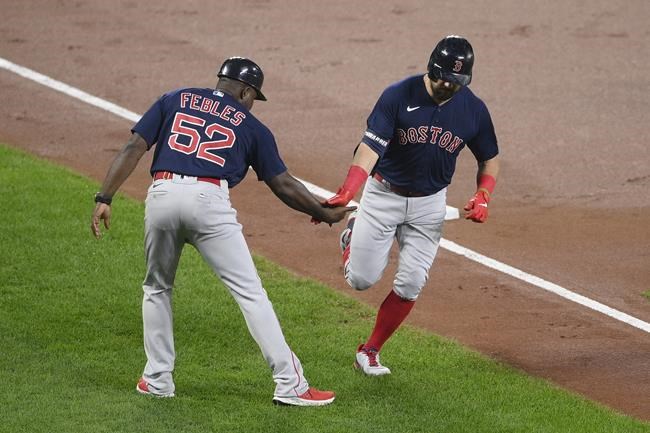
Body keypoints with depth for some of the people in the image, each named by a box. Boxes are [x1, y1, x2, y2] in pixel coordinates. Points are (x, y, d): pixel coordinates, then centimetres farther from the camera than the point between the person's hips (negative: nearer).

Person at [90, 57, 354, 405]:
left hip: (162, 196, 2)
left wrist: (105, 198, 6)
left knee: (157, 288, 24)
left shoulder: (174, 101, 22)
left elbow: (134, 148, 10)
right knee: (249, 292, 0)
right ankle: (290, 384, -4)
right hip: (208, 200, -2)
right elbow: (283, 185, 17)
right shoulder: (250, 126, 18)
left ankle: (157, 379, 22)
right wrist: (325, 214, 30)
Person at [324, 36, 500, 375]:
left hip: (429, 204, 2)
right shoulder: (398, 96, -18)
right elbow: (371, 145, -27)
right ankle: (354, 234, 32)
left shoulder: (474, 110, -7)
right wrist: (346, 192, -43)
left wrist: (482, 197, -13)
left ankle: (370, 351, 15)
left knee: (410, 286, -3)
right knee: (362, 279, -2)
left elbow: (489, 159, 7)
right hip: (383, 194, -2)